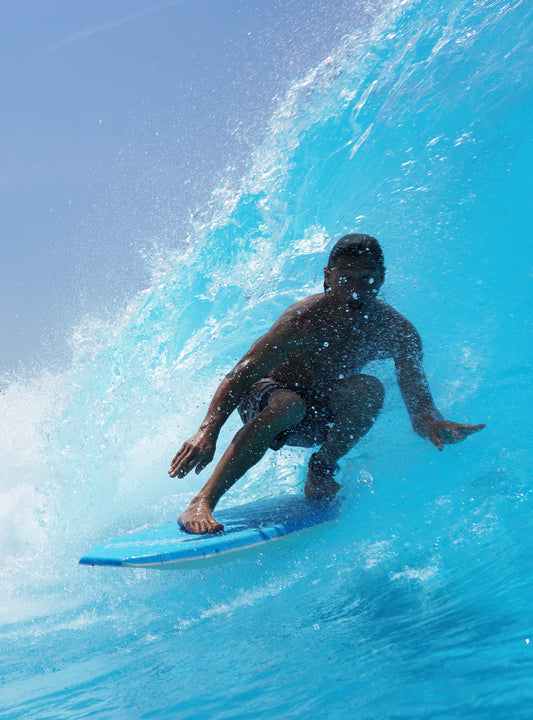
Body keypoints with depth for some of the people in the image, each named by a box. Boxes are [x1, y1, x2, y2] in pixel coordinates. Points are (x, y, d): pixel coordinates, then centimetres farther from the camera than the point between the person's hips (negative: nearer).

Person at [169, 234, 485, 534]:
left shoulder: (397, 332, -13)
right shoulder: (307, 318, -26)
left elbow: (418, 398, -17)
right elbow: (242, 374, -31)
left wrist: (434, 423, -42)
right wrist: (207, 433, -43)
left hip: (322, 420, 3)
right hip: (262, 400, -3)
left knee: (369, 388, -25)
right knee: (289, 403, -38)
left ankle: (322, 470, -7)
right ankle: (201, 504, -36)